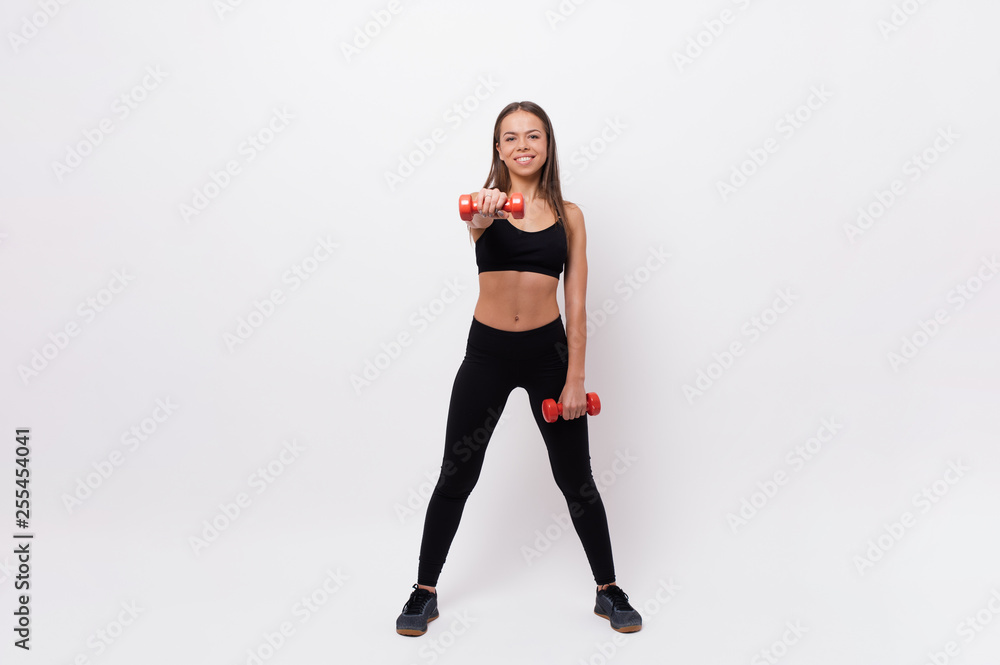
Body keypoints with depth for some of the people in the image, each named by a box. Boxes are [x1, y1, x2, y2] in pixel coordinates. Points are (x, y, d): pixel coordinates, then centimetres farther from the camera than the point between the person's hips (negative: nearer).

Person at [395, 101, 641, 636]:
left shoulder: (568, 215, 3)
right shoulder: (486, 203, 0)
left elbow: (577, 305, 1)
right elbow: (474, 222, -27)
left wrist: (575, 378, -5)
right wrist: (485, 214, -51)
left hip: (549, 351, 1)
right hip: (487, 352, 0)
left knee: (576, 479, 9)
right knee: (456, 477, 7)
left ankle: (609, 592, 29)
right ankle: (425, 592, 27)